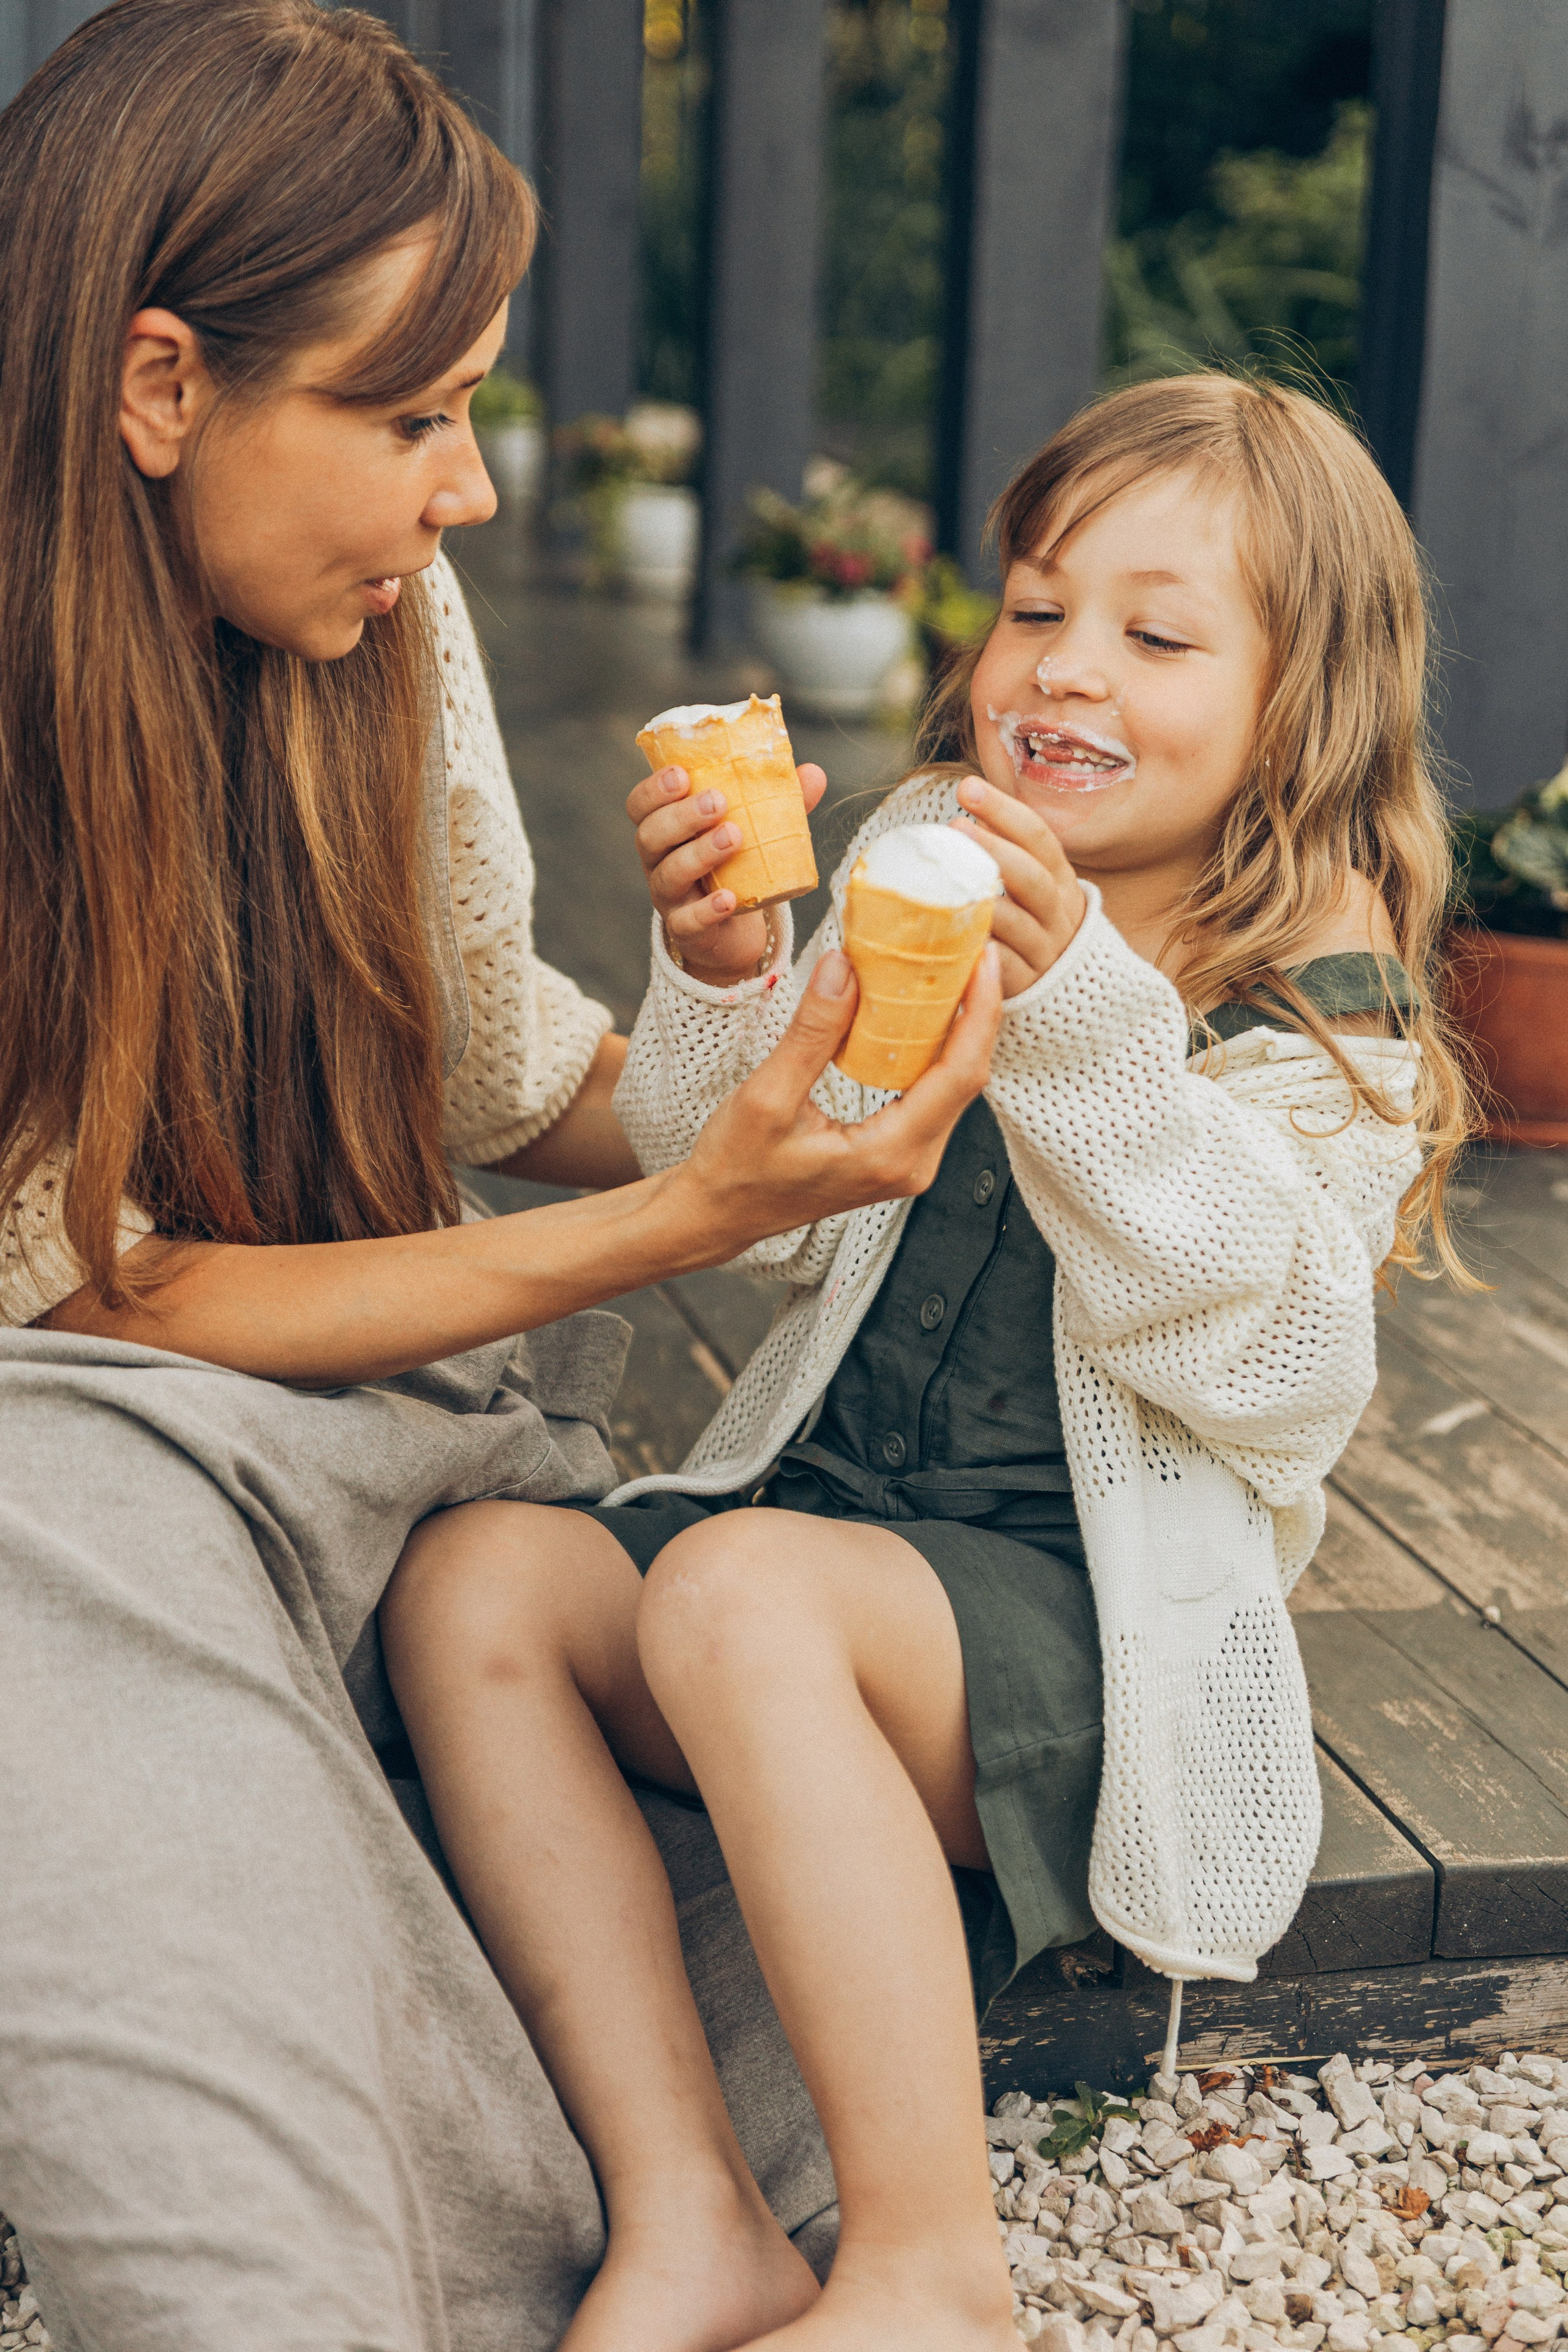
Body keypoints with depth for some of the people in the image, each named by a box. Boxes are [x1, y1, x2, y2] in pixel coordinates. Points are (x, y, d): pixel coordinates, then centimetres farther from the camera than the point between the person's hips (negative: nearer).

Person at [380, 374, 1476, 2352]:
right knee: (470, 1575, -19)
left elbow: (1241, 1331, -18)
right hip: (821, 1511, 6)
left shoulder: (1321, 1018, -2)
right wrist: (725, 986, -10)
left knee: (740, 1588, -34)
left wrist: (1079, 1012, -29)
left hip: (1093, 1594, -6)